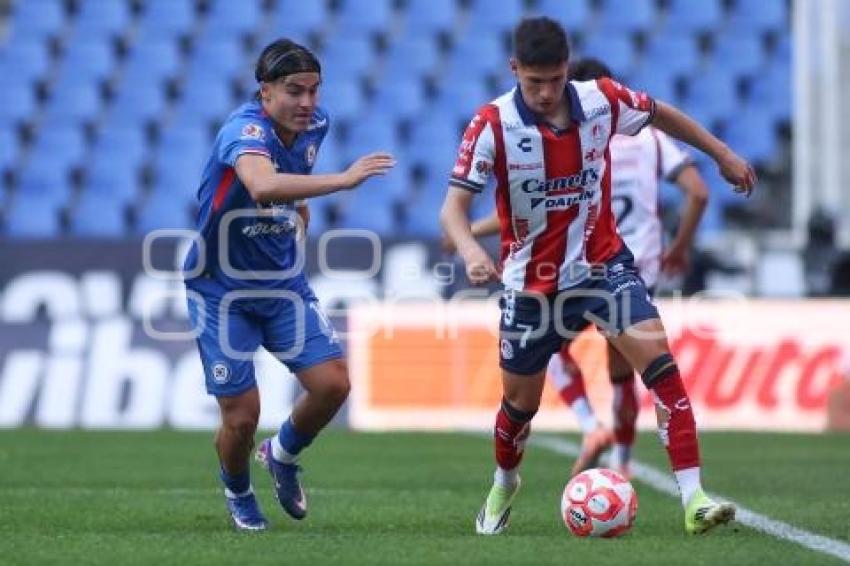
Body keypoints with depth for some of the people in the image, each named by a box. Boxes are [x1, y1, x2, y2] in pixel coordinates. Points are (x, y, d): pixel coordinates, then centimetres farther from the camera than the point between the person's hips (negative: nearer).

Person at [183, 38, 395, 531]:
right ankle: (238, 494, 29)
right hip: (222, 288, -6)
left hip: (284, 280, 6)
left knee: (333, 384, -6)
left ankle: (283, 455, 25)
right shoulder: (245, 130, -29)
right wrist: (343, 180, -58)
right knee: (242, 416, -5)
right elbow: (263, 185, -54)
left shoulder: (314, 125, -4)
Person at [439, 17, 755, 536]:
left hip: (601, 262, 1)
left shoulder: (602, 101, -11)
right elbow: (454, 206, -22)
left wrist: (723, 154, 16)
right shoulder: (493, 124, -19)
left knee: (656, 352, -21)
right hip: (531, 282, -1)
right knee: (521, 402, 12)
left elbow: (661, 114, 10)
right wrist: (471, 251, -42)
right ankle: (504, 485, 46)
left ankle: (693, 497, -23)